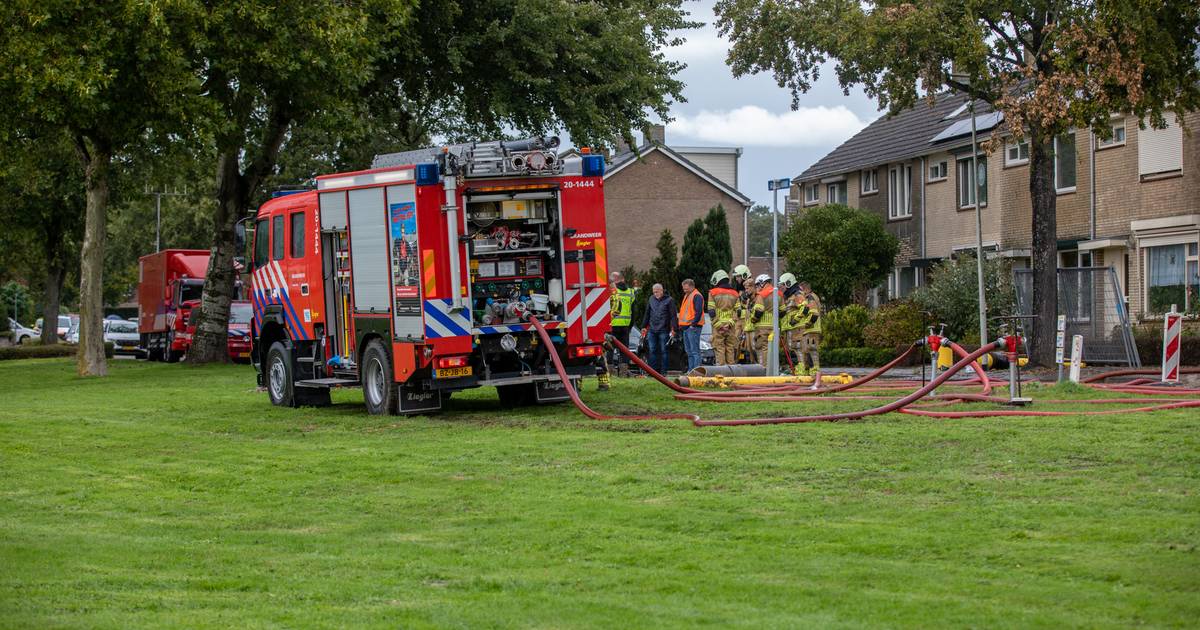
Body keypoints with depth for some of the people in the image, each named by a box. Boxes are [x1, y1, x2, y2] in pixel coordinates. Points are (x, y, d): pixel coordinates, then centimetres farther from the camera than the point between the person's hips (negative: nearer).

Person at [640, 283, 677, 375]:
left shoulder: (669, 300, -3)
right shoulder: (651, 299, 13)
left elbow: (673, 316, -4)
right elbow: (647, 314, 20)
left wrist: (673, 328, -12)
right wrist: (644, 326, 17)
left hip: (663, 330, -4)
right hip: (652, 330, 5)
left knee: (663, 351, -1)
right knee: (652, 351, 2)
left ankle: (663, 371, 3)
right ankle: (653, 370, 5)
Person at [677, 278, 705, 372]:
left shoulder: (697, 296, -9)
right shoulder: (686, 296, 21)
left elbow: (699, 311, -18)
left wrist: (693, 323, -22)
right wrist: (681, 326, 21)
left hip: (693, 327, -10)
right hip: (685, 327, 10)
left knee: (694, 350, -12)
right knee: (689, 351, 11)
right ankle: (690, 371, 15)